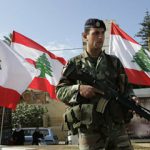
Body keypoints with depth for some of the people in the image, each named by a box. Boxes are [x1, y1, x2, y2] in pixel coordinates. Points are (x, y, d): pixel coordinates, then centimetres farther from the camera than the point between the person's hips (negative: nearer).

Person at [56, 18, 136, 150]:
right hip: (89, 130, -2)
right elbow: (60, 91, 6)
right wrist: (78, 89, -12)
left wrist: (132, 99, -7)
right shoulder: (74, 64, 6)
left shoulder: (114, 62, 12)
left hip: (117, 127, 2)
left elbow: (126, 87, 15)